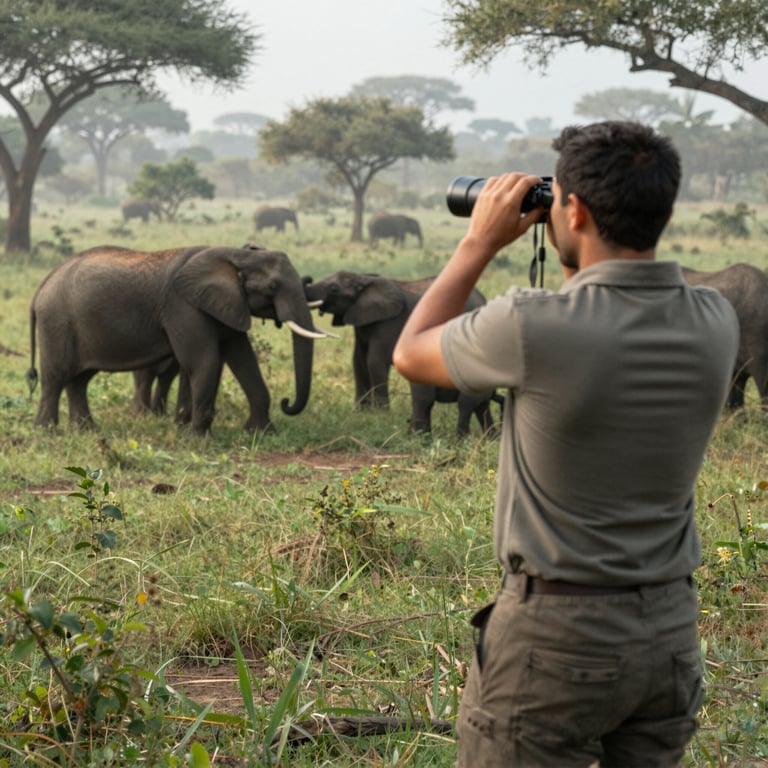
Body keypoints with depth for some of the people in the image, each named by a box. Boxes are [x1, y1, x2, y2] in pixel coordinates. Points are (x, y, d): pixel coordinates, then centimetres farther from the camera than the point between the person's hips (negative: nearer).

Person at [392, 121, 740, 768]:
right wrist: (575, 256, 14)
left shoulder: (535, 326, -22)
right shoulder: (715, 324, -4)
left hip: (556, 628, -5)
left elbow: (411, 354, -1)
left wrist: (480, 241, 5)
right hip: (670, 630, 6)